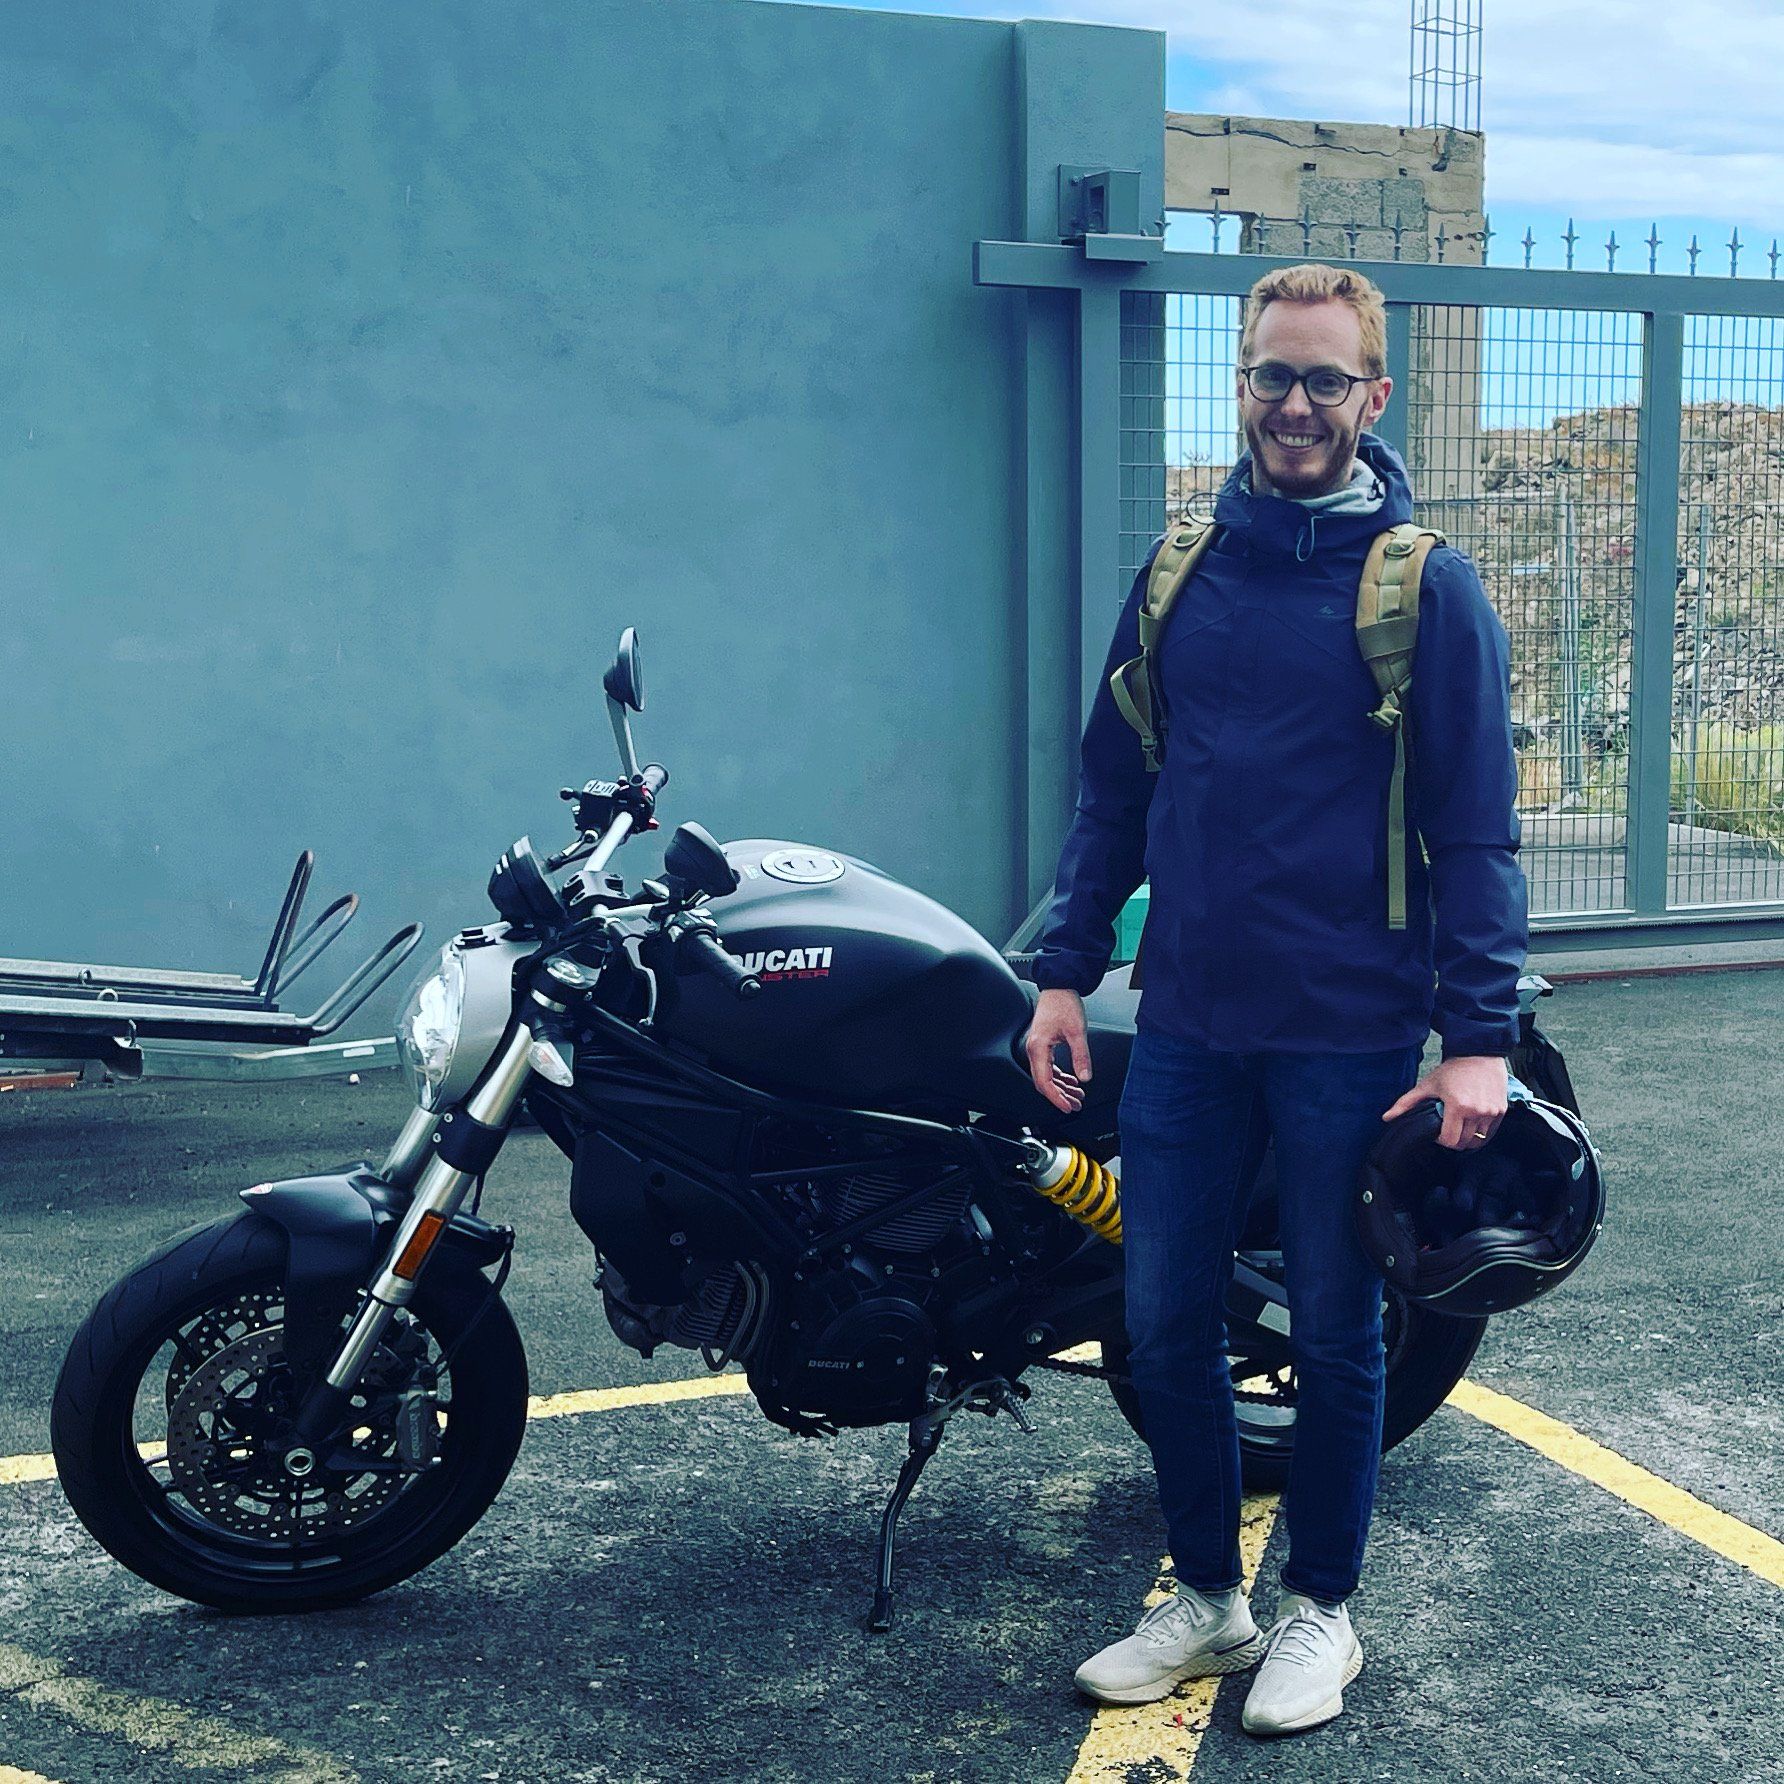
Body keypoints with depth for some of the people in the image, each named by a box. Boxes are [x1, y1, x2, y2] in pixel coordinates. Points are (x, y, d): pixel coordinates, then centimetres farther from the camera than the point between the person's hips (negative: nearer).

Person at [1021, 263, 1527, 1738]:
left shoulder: (1428, 583, -5)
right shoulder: (1181, 565, 8)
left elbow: (1475, 826, -6)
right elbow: (1114, 782, 12)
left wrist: (1480, 1037, -12)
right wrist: (1064, 969, 7)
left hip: (1350, 1035, -4)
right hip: (1186, 1021, 4)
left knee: (1335, 1337, 9)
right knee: (1167, 1326, 10)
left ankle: (1320, 1609, 28)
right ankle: (1206, 1597, 29)